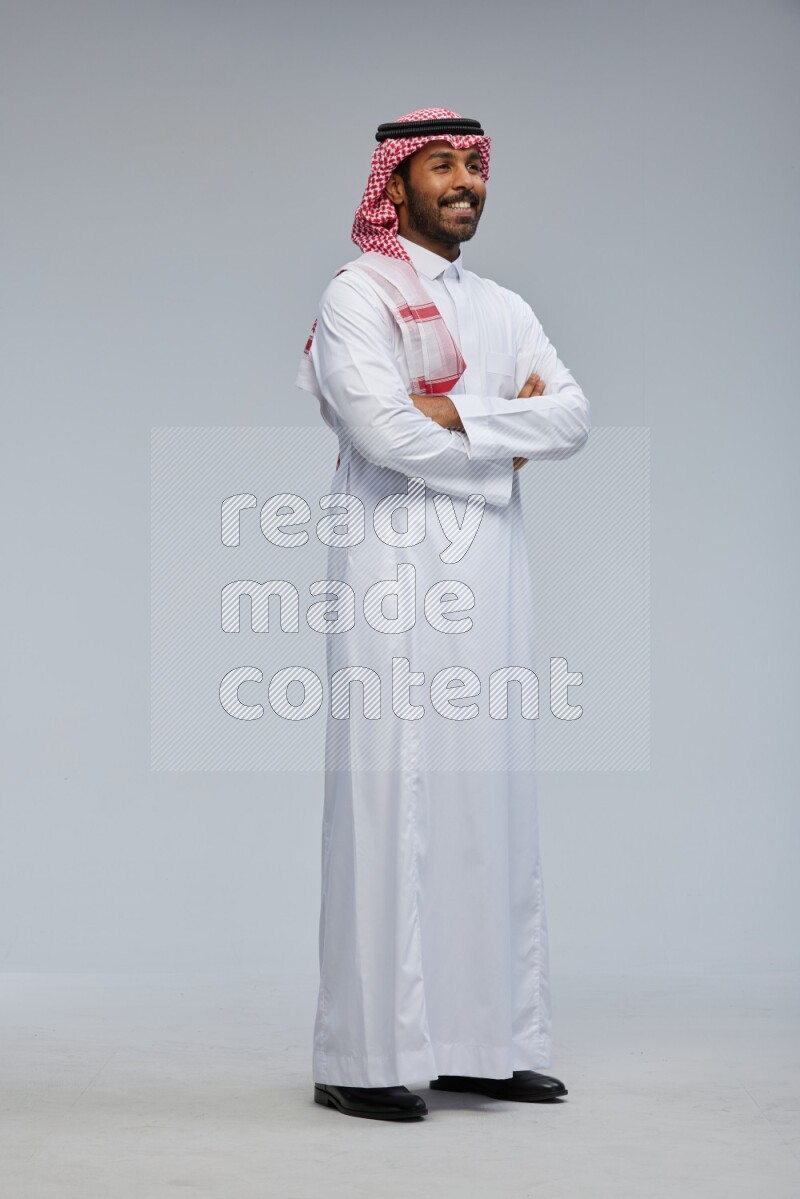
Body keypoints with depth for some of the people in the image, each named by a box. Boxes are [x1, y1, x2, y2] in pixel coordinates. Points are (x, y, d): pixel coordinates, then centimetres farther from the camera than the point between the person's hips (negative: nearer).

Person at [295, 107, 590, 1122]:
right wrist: (511, 435, -2)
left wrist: (458, 411, -9)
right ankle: (365, 1059, -4)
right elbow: (385, 432, -15)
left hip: (489, 579, 7)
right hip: (397, 574, -6)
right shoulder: (358, 295, 0)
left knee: (492, 798, 5)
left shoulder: (505, 308, 20)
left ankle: (482, 1041, 11)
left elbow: (573, 417, 5)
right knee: (391, 800, -8)